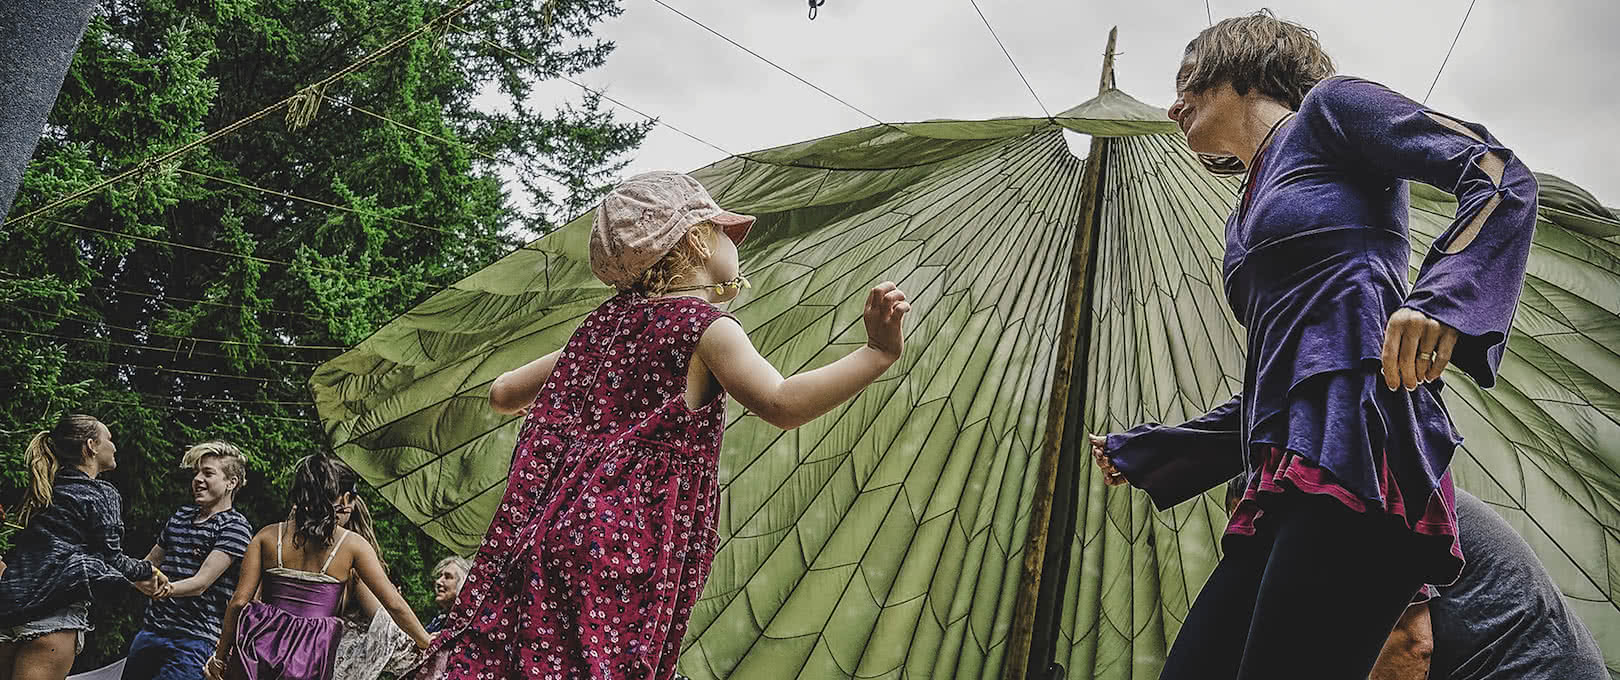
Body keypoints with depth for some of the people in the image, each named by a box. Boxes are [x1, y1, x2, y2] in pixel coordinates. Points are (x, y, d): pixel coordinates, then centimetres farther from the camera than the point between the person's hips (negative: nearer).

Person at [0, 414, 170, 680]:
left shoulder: (49, 490, 21)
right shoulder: (102, 494, -3)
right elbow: (110, 557, -2)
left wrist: (136, 579, 31)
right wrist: (147, 570, 19)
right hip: (52, 617, -8)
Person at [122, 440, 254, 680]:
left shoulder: (234, 527, -7)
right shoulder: (182, 514, 16)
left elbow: (200, 583, -16)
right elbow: (149, 563, 27)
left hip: (194, 640, -7)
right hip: (150, 630, 7)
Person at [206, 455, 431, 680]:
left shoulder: (267, 536, 5)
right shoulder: (353, 545, -1)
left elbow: (239, 601, 2)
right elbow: (394, 604, -1)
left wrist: (220, 656, 12)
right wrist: (428, 643, 10)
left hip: (262, 644, 1)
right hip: (312, 660, -1)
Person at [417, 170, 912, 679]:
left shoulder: (605, 323, 20)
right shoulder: (704, 324, -2)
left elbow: (502, 394, 27)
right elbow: (782, 403, -18)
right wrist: (878, 353, -20)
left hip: (546, 533, 8)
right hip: (620, 551, -7)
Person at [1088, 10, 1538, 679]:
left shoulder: (1327, 105, 13)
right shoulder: (1243, 220, 32)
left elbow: (1502, 173, -1)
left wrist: (1437, 297, -21)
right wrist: (1137, 451, 39)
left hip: (1354, 452, -8)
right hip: (1285, 486, 8)